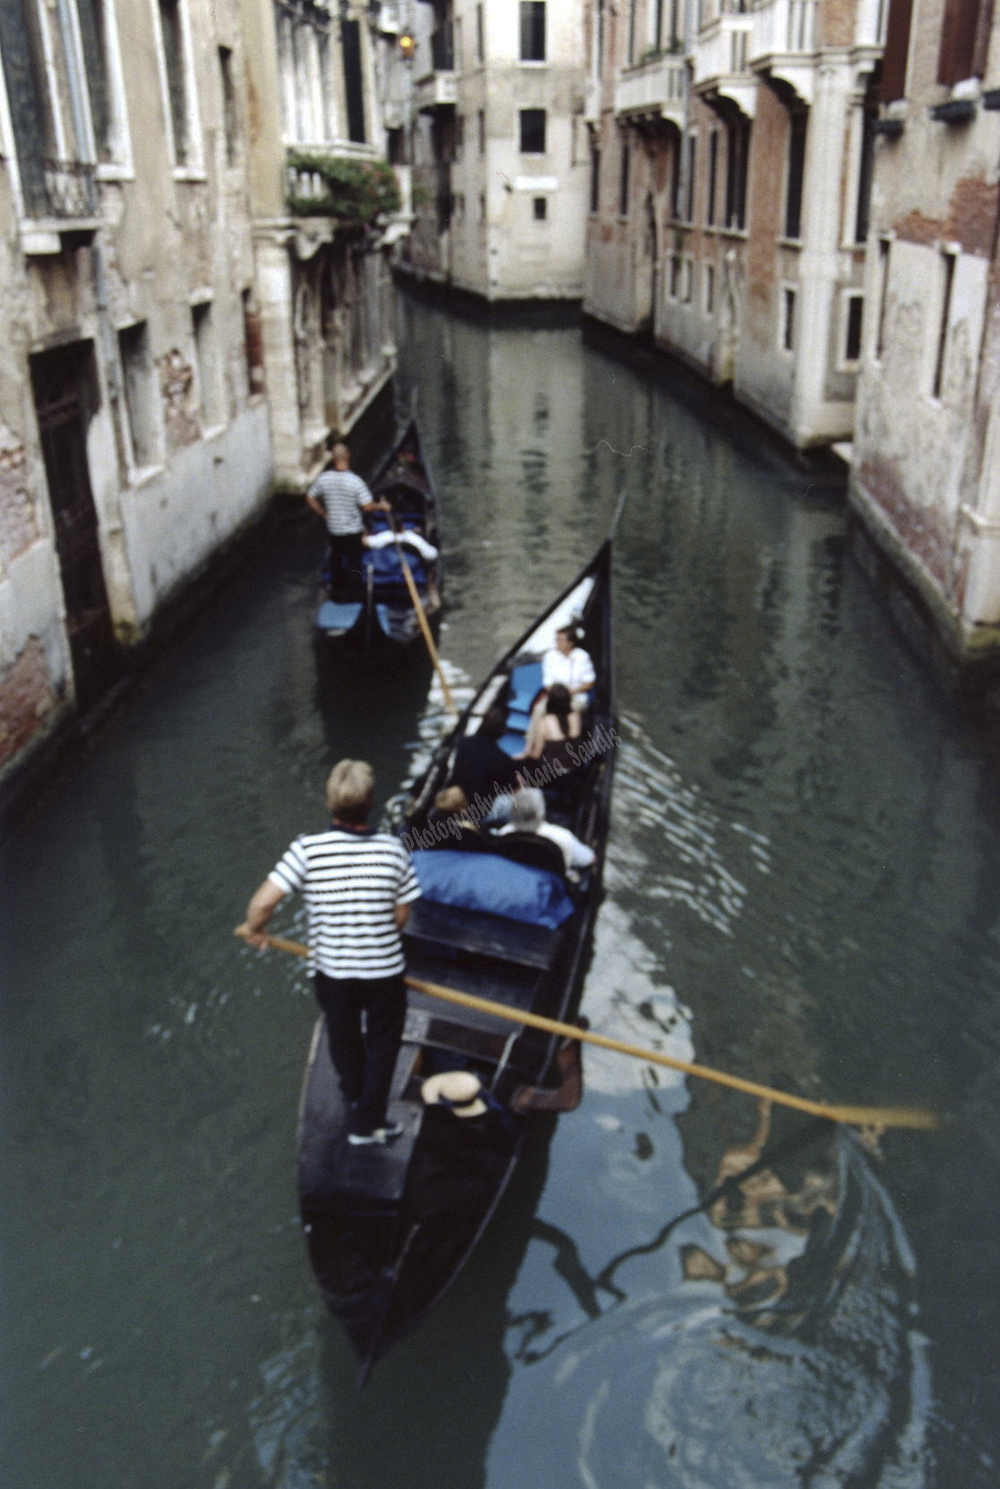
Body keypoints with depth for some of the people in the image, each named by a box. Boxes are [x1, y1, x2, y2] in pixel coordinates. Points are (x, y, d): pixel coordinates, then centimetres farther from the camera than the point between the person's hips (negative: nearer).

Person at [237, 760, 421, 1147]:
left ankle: (355, 1097, 55)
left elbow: (263, 903, -25)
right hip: (385, 970, -1)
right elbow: (401, 915, -7)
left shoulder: (308, 849, -21)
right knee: (382, 1041, 24)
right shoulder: (393, 850, -16)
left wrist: (253, 929, -2)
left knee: (343, 1038, 29)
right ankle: (368, 1121, 31)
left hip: (331, 970, 1)